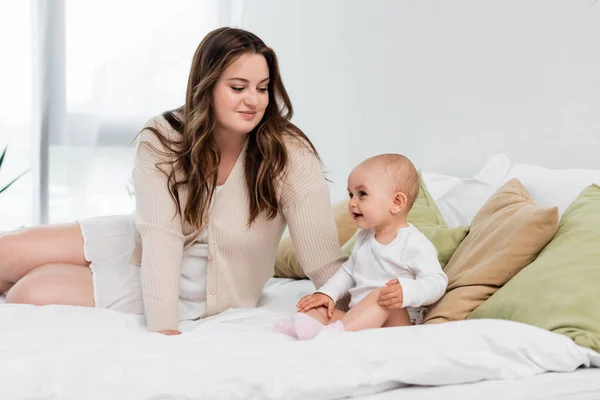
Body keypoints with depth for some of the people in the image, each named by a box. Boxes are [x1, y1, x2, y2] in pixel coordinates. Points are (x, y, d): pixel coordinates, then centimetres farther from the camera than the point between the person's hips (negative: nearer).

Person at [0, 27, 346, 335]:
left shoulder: (290, 155, -24)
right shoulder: (162, 140, -17)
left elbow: (325, 261, -25)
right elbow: (161, 235, -25)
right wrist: (163, 327, -35)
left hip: (195, 288, -3)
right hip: (146, 247, 3)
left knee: (33, 292, -13)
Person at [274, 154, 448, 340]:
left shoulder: (415, 244, -11)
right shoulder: (364, 237, 14)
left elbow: (437, 281, -15)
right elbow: (348, 271, 23)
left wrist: (406, 291, -34)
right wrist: (327, 293, 5)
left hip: (398, 318, -8)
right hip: (358, 319, 8)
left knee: (381, 296, -35)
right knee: (319, 309, -4)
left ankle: (333, 332, -49)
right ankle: (297, 325, -36)